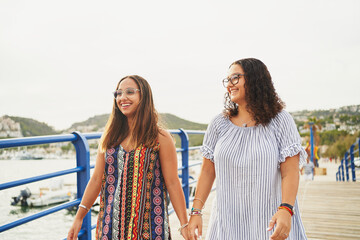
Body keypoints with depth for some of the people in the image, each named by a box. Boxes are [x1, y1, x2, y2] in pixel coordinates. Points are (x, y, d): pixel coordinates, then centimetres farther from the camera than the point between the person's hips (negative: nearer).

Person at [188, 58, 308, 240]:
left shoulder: (280, 121, -4)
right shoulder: (218, 124, 3)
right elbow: (207, 171, 4)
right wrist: (196, 211, -2)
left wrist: (286, 209, -24)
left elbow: (290, 172, -10)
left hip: (270, 221, -2)